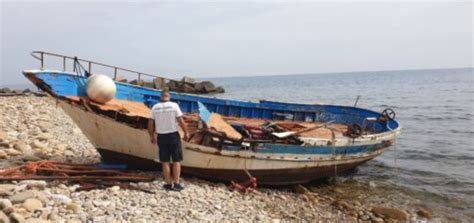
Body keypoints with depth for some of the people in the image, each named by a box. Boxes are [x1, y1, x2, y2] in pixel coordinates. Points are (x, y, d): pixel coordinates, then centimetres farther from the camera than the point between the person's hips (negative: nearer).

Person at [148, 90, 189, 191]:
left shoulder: (155, 107, 1)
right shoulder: (174, 105, -8)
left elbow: (150, 124, 1)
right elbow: (181, 121, -13)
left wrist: (152, 136, 14)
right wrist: (186, 133, -2)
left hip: (161, 137, 2)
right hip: (173, 135, -2)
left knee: (165, 162, 10)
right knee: (176, 161, 6)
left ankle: (168, 184, 12)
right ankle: (176, 184, 3)